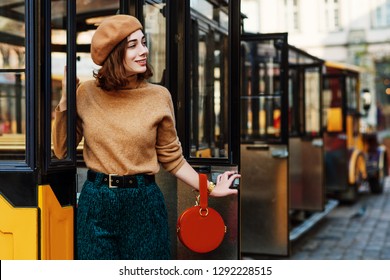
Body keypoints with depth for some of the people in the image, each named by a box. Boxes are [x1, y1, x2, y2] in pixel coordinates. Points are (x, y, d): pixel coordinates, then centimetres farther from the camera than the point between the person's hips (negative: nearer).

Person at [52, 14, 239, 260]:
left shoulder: (159, 96, -4)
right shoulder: (86, 93, -2)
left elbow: (172, 158, 4)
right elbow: (62, 151, 3)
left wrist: (209, 188, -3)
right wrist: (65, 101, -6)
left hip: (144, 203, 0)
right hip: (96, 203, 1)